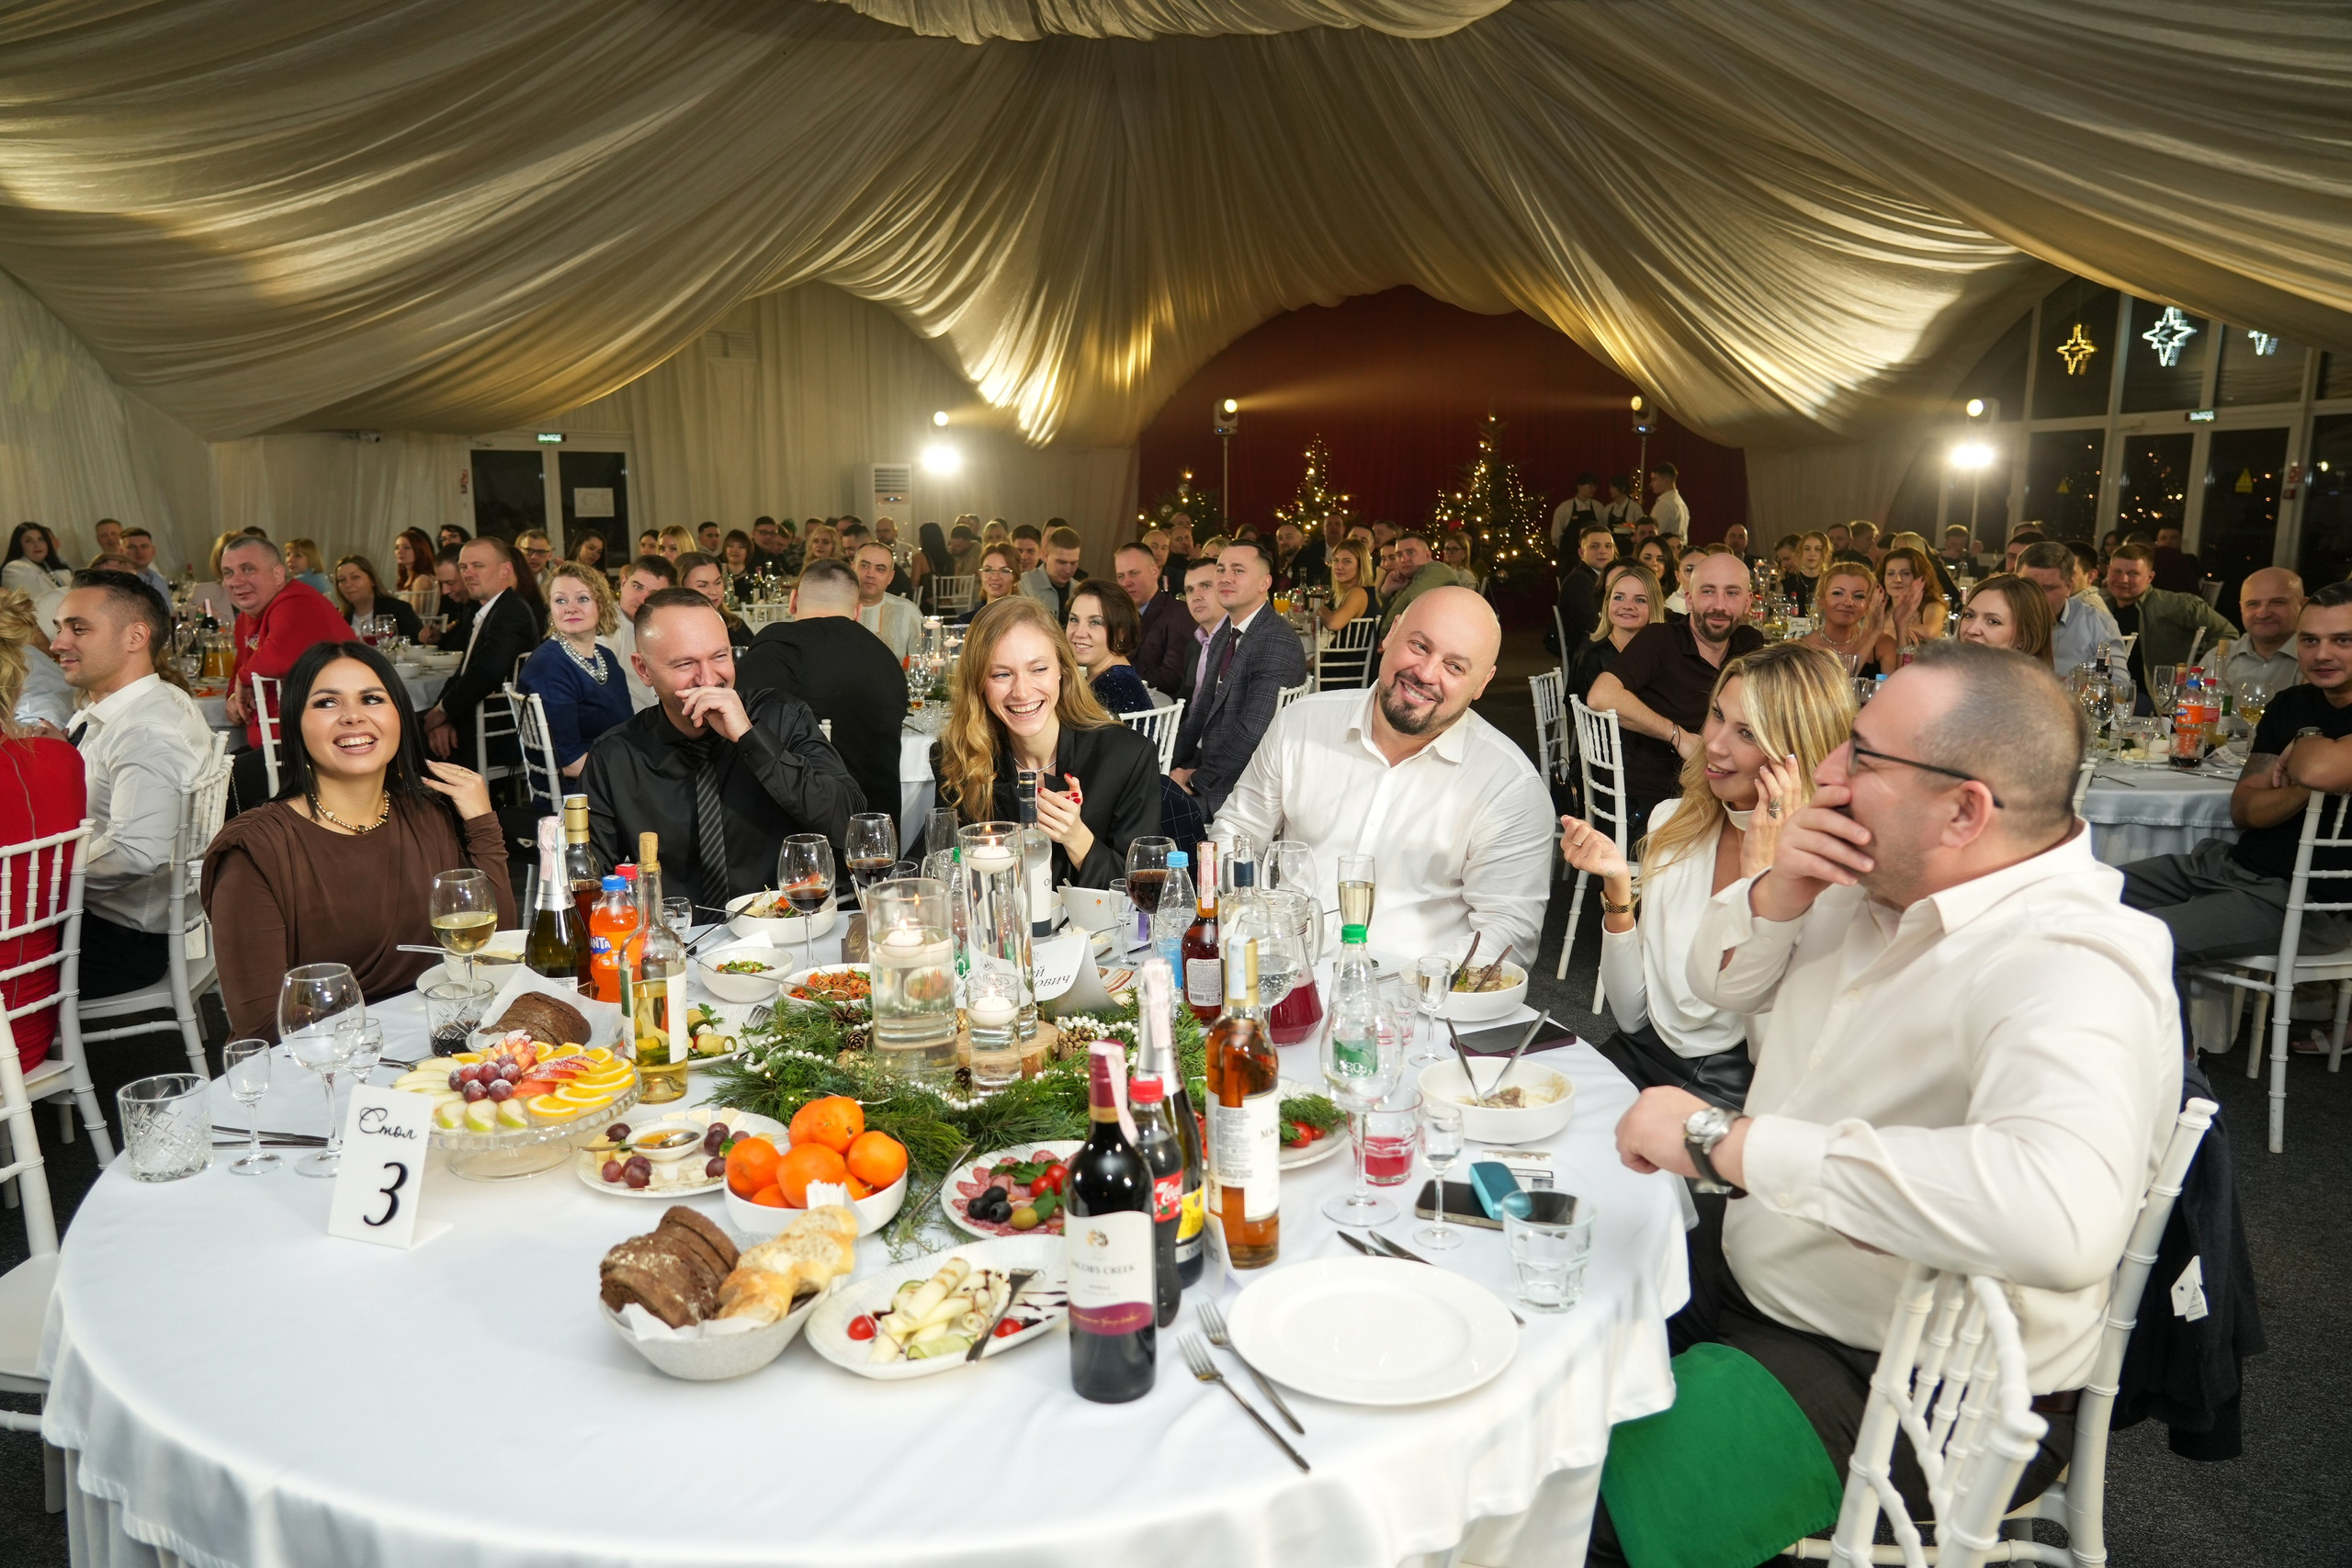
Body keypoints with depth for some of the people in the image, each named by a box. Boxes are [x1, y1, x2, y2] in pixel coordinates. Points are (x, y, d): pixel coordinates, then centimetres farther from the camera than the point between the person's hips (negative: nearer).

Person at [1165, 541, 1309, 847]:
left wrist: (1198, 779, -13)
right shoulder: (1224, 635, 13)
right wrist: (1181, 769, 1)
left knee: (1164, 801, -24)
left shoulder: (1277, 642, -16)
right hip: (1205, 769, 8)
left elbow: (1253, 732, -22)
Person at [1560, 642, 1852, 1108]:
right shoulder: (1673, 823, 5)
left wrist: (1759, 870, -19)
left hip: (1736, 1092, -5)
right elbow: (1631, 1015, 6)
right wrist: (1617, 886, -8)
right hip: (1643, 1060, 5)